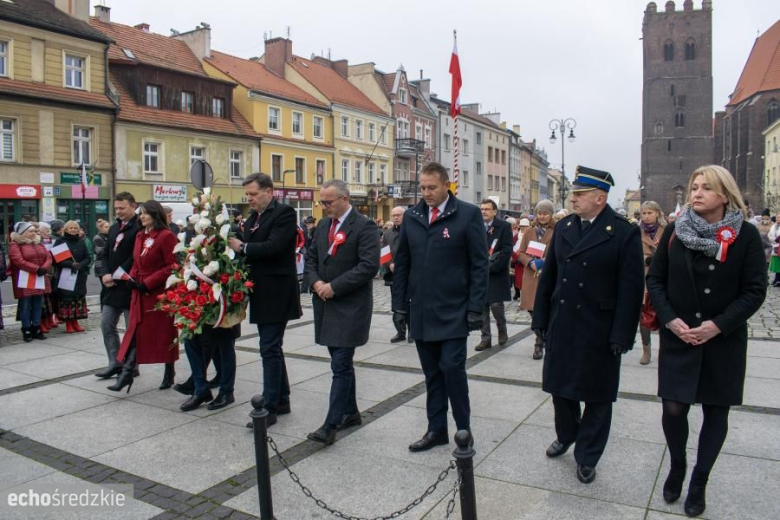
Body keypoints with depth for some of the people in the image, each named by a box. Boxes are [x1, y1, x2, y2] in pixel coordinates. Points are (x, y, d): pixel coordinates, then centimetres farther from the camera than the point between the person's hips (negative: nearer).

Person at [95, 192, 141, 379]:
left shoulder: (139, 228, -13)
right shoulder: (114, 228, 15)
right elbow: (105, 253, 16)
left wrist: (116, 276, -16)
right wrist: (105, 274, -1)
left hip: (130, 286, -9)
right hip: (112, 286, 9)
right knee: (106, 325, 12)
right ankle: (115, 363, 22)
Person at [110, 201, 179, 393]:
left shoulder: (167, 236, -13)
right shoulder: (140, 235, 11)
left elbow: (172, 266, -17)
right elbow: (137, 263, 19)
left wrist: (148, 282, -18)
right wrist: (132, 277, 0)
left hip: (161, 293, -6)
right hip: (140, 292, 6)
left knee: (164, 334, 6)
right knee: (135, 332, 4)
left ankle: (169, 373, 22)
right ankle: (127, 373, 6)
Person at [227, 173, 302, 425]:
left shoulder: (284, 213, -10)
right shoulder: (252, 219, 16)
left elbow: (274, 246, -22)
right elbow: (251, 253, 13)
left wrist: (242, 247, -12)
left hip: (276, 293, -9)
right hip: (261, 294, 9)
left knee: (270, 349, -6)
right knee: (272, 348, 15)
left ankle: (270, 407, 3)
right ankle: (282, 400, 26)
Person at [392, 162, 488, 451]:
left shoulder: (468, 214, -4)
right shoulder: (411, 216, 8)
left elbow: (479, 265, -5)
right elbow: (402, 264, 11)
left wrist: (476, 308, -10)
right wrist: (399, 305, 7)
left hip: (454, 312, -4)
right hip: (421, 312, 4)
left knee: (452, 368, -6)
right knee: (432, 373, 11)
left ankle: (464, 430, 13)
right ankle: (436, 430, 23)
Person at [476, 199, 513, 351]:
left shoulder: (504, 227, -2)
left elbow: (507, 251, -9)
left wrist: (491, 268, -13)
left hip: (496, 274, -3)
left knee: (496, 305, -5)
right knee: (482, 306, 4)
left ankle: (502, 331, 21)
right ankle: (485, 338, 13)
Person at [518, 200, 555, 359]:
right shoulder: (529, 231, 10)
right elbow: (520, 253, 10)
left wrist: (544, 262, -16)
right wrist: (531, 262, -9)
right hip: (531, 276, 4)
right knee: (533, 310, 6)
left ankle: (539, 345, 6)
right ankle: (544, 338, 27)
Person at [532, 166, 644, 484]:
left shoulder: (625, 233, -11)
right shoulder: (563, 228, 5)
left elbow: (631, 288, -12)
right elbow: (548, 276, 8)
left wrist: (622, 335, -14)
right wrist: (541, 318, 6)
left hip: (599, 331, -4)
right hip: (561, 326, 5)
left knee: (596, 396, 9)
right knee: (560, 387, 17)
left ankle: (587, 457, 26)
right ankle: (566, 436, 42)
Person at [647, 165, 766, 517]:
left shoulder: (746, 236, -5)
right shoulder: (675, 231, -1)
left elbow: (755, 290, -6)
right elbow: (655, 279, 2)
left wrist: (719, 325, -16)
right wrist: (669, 319, -11)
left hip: (723, 340, 0)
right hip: (677, 337, 1)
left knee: (716, 411, 9)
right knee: (673, 408, -1)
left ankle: (699, 481, 27)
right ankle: (676, 466, 28)